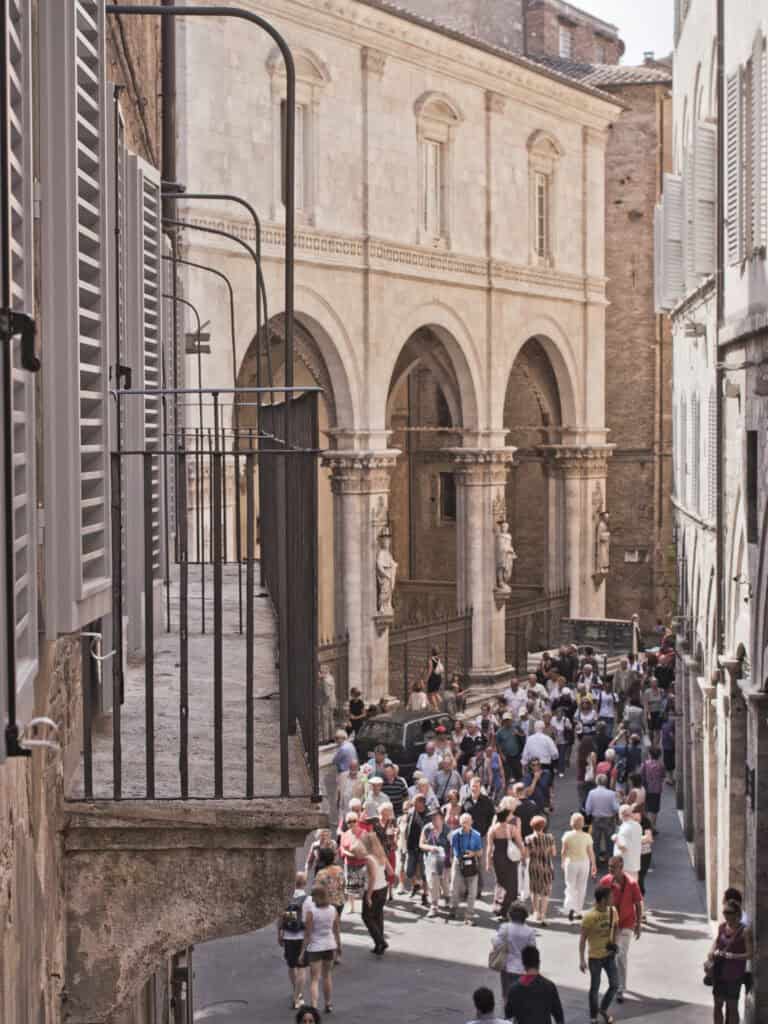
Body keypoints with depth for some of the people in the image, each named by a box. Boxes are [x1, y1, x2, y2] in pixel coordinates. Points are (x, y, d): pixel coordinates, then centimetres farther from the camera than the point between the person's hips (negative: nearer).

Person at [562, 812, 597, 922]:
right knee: (581, 887, 13)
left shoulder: (567, 836, -10)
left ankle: (570, 907, -13)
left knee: (570, 886, 8)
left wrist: (563, 863, 12)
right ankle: (578, 911, 18)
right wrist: (594, 865, 8)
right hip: (584, 862, 1)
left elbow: (563, 852, -4)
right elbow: (591, 852, -3)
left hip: (571, 862, -1)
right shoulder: (587, 837, -8)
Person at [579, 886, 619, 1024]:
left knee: (614, 985, 8)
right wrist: (582, 960, -16)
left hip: (609, 955, 5)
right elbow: (582, 939, -16)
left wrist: (614, 944, 8)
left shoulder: (612, 911, -5)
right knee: (595, 988, 7)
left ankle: (604, 1009, 33)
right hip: (595, 957, -5)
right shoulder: (589, 916, -22)